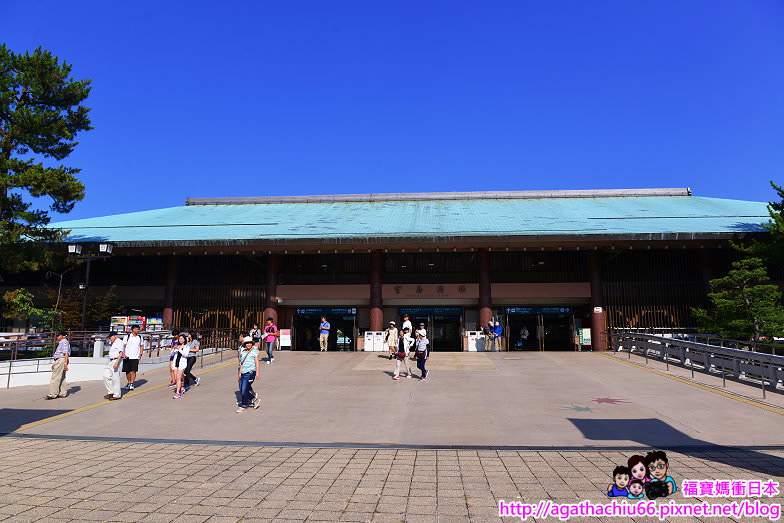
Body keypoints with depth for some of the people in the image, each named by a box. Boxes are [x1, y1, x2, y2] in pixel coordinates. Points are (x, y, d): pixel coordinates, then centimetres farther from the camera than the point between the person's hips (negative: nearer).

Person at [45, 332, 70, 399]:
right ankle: (63, 393, 12)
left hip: (61, 360, -10)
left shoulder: (64, 342, -10)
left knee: (55, 377, -10)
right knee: (62, 378, 10)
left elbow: (66, 353, -20)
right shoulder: (61, 343, 23)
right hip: (59, 361, 10)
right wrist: (54, 364, 28)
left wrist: (65, 363, -26)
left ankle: (53, 394, -9)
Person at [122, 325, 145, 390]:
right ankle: (129, 383, 24)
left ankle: (131, 384, 2)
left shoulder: (140, 337, 8)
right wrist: (124, 354, -11)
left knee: (134, 371, -6)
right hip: (127, 357, -1)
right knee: (127, 371, 6)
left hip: (135, 357, 1)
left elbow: (142, 346, 15)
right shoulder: (127, 337, 1)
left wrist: (140, 354, 4)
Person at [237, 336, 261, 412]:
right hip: (243, 373, 7)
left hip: (250, 372, -6)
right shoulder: (243, 352, 15)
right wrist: (239, 373, 17)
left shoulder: (254, 351, -2)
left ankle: (243, 406, 5)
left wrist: (257, 373, -14)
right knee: (241, 391, 5)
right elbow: (241, 364, 19)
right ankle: (254, 400, 22)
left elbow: (257, 362, -7)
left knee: (244, 390, -10)